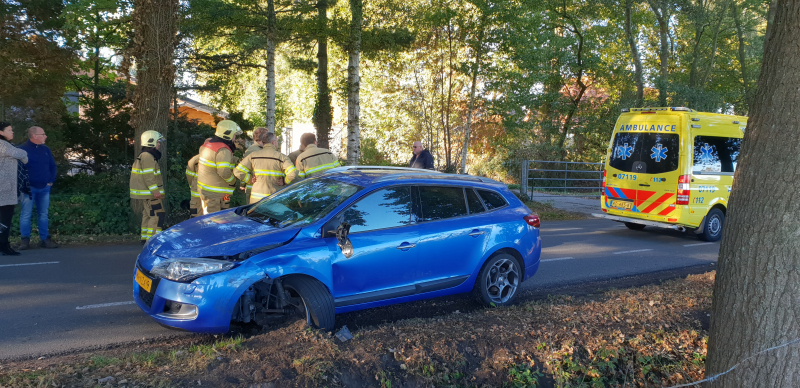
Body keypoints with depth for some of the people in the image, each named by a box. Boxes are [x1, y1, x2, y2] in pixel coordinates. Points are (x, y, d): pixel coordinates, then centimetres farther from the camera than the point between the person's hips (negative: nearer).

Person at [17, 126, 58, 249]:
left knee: (43, 214, 9)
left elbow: (53, 166, 18)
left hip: (44, 188, 5)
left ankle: (44, 239, 14)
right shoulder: (23, 149, -7)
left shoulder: (46, 149, 12)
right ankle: (25, 240, 2)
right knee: (26, 214, -3)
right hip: (29, 188, -5)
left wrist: (51, 181, 8)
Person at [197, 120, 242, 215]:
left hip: (204, 191, 10)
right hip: (217, 195, -10)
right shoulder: (223, 150, -18)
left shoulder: (207, 145, 13)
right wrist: (233, 181, -8)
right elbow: (224, 171, -26)